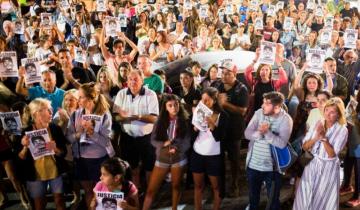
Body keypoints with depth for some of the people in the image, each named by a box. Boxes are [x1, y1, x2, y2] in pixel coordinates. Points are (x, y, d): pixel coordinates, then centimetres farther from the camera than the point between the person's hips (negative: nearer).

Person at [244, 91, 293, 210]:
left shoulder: (286, 119, -15)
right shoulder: (259, 113, -4)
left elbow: (282, 143, -24)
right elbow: (247, 133, -10)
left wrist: (267, 132, -32)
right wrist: (259, 133, -28)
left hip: (272, 167, -3)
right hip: (253, 164, 4)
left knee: (273, 199, 15)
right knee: (253, 196, 24)